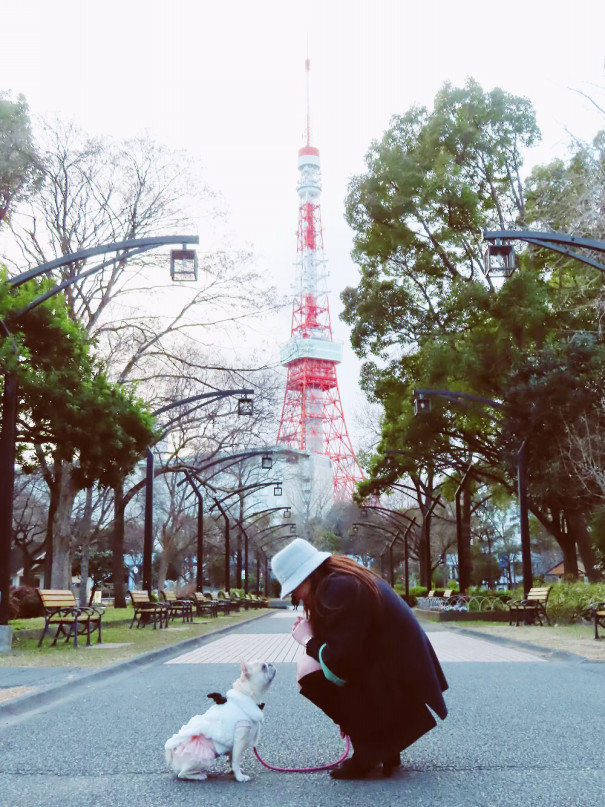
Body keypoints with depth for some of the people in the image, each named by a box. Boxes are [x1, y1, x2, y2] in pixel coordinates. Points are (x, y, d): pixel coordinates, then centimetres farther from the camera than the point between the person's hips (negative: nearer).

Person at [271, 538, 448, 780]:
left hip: (398, 685, -10)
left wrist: (308, 641, -7)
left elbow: (342, 659, -21)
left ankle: (366, 757, 1)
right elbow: (346, 647, 14)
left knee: (309, 670, -11)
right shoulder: (344, 579, 10)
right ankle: (384, 750, 19)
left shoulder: (339, 588, -20)